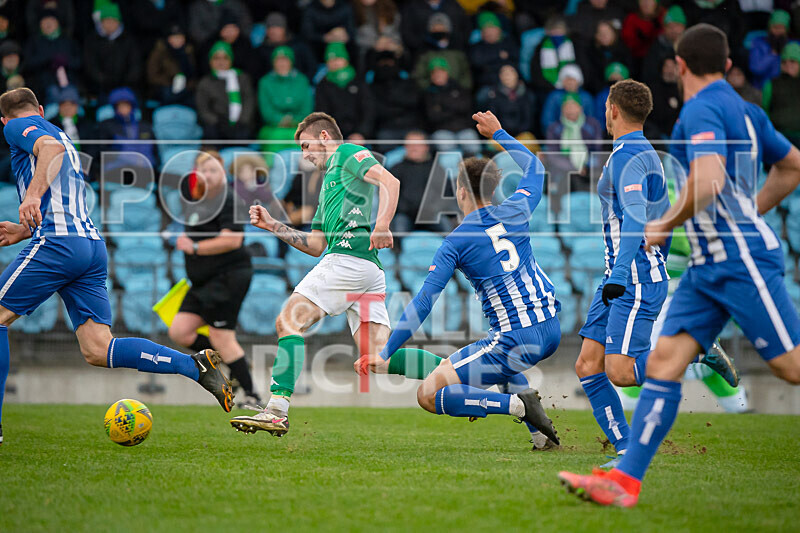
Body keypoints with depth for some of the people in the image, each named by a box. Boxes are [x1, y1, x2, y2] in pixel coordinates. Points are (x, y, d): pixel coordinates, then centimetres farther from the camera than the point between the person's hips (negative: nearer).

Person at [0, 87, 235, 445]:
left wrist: (32, 194, -27)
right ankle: (197, 365, -10)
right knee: (98, 351, 0)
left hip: (57, 243, -8)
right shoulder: (60, 134, 32)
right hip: (93, 244, 8)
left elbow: (51, 147, -16)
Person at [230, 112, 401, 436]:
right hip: (371, 270, 9)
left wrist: (381, 225, -27)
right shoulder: (330, 181, 34)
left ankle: (277, 411, -18)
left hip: (348, 259, -9)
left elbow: (389, 182, -11)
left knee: (290, 321, -9)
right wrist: (273, 226, 26)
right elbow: (317, 245, 32)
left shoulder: (347, 154, 7)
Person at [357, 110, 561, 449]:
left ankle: (517, 405, -18)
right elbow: (534, 168, 27)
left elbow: (423, 303, -10)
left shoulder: (455, 244, -5)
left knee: (428, 395, -3)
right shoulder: (516, 211, 5)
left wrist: (385, 355, -7)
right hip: (551, 330, 7)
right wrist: (498, 134, 37)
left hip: (515, 342, -7)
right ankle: (540, 429, 20)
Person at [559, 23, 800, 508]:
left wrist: (664, 227, -12)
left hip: (743, 259, -9)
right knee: (664, 361, 0)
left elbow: (708, 182, -27)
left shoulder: (702, 110, -13)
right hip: (710, 264, 9)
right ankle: (626, 480, -4)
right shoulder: (742, 109, 15)